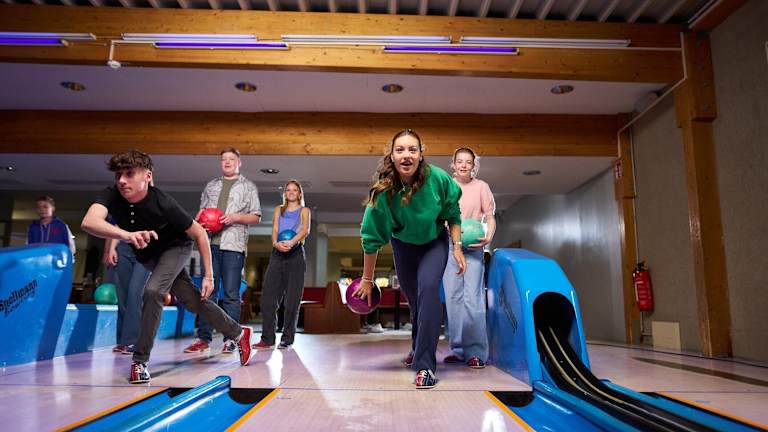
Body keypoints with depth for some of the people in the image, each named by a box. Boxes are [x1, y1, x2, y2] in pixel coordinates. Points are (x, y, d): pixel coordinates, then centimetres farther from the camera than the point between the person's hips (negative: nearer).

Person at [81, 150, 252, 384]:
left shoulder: (163, 204, -35)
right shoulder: (111, 196, -27)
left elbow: (200, 234, -23)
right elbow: (89, 222, -48)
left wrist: (208, 276, -21)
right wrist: (126, 235, -67)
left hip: (176, 248, -4)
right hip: (148, 256, 4)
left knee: (153, 291, -29)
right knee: (192, 301, 9)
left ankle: (140, 361, -13)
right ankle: (238, 333, 28)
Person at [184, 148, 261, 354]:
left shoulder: (248, 186, 11)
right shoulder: (211, 185, 22)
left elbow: (256, 217, 7)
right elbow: (201, 210, 24)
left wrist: (236, 217, -10)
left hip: (233, 245, -3)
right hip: (210, 242, 4)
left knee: (231, 294, -3)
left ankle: (230, 339, 2)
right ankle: (204, 337, 8)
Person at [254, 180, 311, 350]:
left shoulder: (304, 210, 11)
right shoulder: (279, 209, 20)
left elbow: (305, 230, -7)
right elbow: (274, 230, 5)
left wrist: (291, 242, -27)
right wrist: (276, 243, -18)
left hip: (295, 254, -3)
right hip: (277, 253, 3)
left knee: (292, 299, -4)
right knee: (268, 297, -4)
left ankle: (287, 339, 3)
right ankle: (267, 338, 1)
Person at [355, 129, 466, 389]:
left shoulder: (438, 179, -29)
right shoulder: (383, 191, -29)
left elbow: (452, 214, -9)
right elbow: (371, 238, -20)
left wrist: (457, 247, -15)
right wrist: (367, 280, -13)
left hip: (435, 243, -1)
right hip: (403, 245, 1)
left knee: (428, 288, -24)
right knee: (414, 299, 12)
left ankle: (425, 365, -17)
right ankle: (419, 346, 43)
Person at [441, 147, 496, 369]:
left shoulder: (481, 186, 3)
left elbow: (490, 217, 3)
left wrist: (488, 238, -15)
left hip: (473, 247, -3)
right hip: (449, 245, 3)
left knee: (473, 297, -10)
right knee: (452, 297, 3)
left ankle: (476, 352, -4)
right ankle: (457, 349, 13)